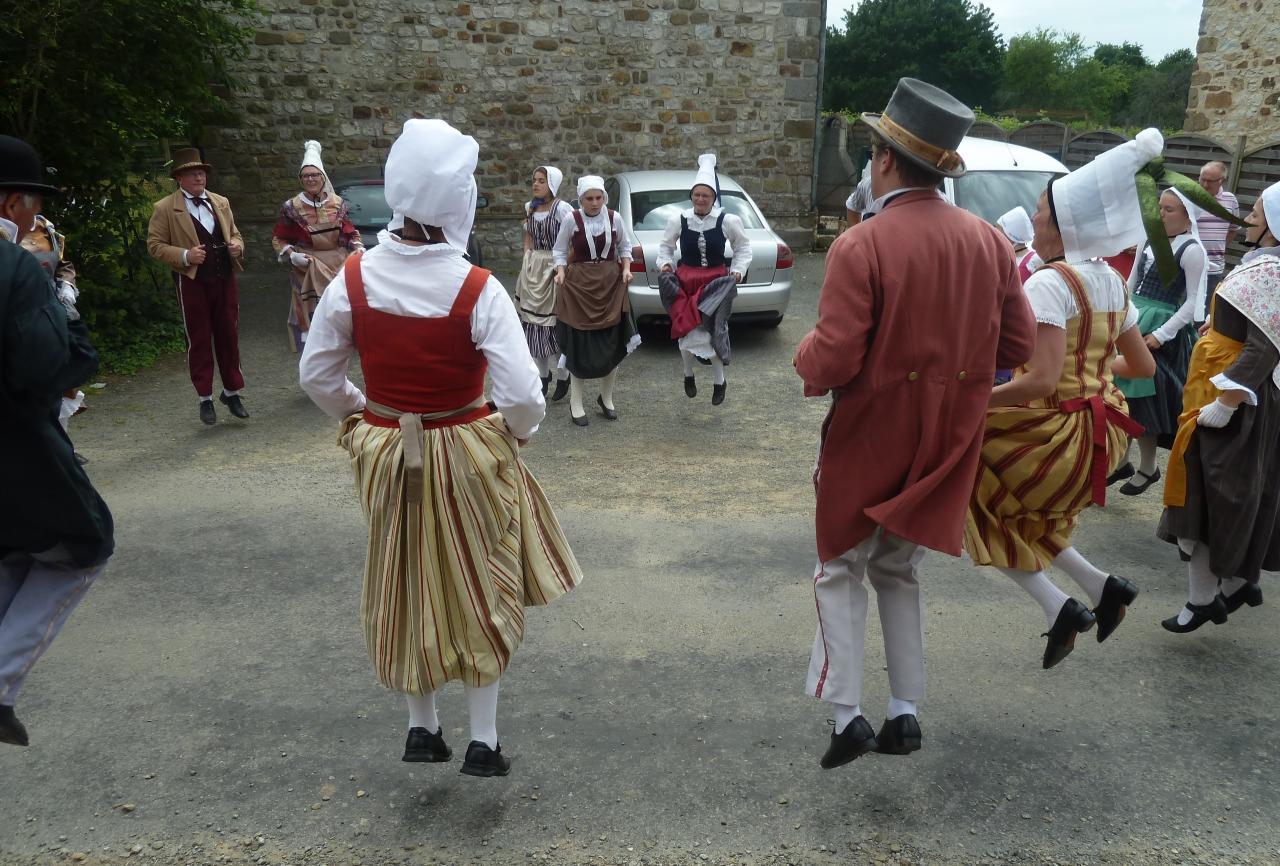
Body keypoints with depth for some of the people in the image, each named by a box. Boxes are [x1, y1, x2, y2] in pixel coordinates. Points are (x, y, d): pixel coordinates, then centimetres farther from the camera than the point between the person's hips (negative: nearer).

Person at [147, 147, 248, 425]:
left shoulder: (221, 203, 13)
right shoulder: (165, 208, -1)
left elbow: (234, 234, 21)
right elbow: (155, 245, -2)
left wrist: (236, 246, -2)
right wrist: (185, 256, -17)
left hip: (225, 279, 4)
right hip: (192, 282, -4)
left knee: (229, 336, 8)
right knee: (199, 341, 3)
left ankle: (232, 392, 21)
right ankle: (205, 398, 13)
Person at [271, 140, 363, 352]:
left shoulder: (337, 203, 7)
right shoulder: (292, 207, -1)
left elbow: (349, 232, 14)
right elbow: (278, 239, 5)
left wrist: (358, 248, -5)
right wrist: (291, 255, -11)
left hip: (338, 268, 2)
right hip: (307, 272, -2)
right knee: (312, 317, -7)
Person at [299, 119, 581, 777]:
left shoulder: (353, 278, -10)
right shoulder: (478, 291, -20)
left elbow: (316, 374, -1)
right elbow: (522, 397, -22)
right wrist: (518, 430, 0)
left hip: (386, 452, 3)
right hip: (468, 455, -3)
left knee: (403, 588, 21)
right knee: (478, 590, 15)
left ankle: (422, 728, 35)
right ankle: (483, 740, 24)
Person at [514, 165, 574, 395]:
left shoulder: (562, 208, -10)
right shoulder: (529, 207, 9)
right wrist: (527, 260, 11)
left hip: (555, 268, -6)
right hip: (532, 268, 6)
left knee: (557, 322, -5)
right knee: (534, 321, 7)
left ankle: (563, 375, 8)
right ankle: (543, 374, 20)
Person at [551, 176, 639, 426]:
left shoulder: (615, 218, 0)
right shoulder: (571, 220, -6)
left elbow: (624, 247, 12)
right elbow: (559, 250, 3)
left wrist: (626, 269, -4)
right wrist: (561, 271, -14)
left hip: (611, 284, 2)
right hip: (579, 285, -2)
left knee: (612, 343, 5)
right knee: (579, 344, -1)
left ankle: (606, 398, 23)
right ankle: (576, 403, 11)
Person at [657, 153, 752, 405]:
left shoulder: (728, 221, -7)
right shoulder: (678, 220, -5)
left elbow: (743, 247, 7)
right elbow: (665, 247, 10)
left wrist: (738, 271, -3)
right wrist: (665, 264, -6)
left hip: (716, 281, -1)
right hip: (685, 280, 2)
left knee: (712, 330, -6)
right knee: (686, 328, 4)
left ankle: (719, 381, 16)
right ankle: (688, 374, 32)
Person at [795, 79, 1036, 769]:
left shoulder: (860, 246, -20)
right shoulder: (988, 240, -3)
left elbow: (834, 360, -22)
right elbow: (1019, 346, 2)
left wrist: (806, 356, 0)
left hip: (870, 435, -5)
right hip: (947, 440, 5)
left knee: (841, 569, 15)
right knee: (899, 570, 22)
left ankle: (848, 714, 11)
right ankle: (905, 713, 26)